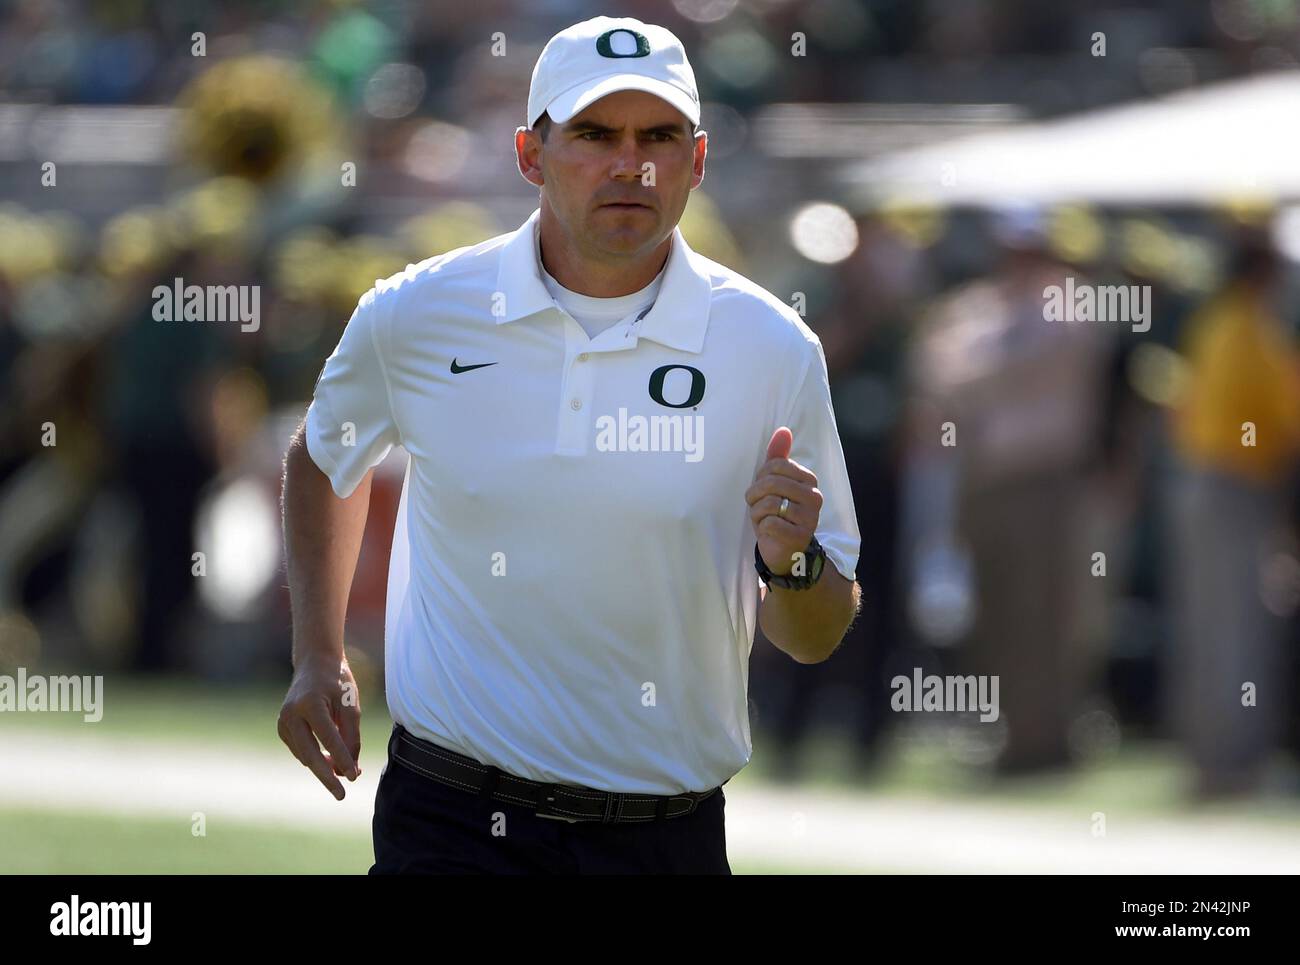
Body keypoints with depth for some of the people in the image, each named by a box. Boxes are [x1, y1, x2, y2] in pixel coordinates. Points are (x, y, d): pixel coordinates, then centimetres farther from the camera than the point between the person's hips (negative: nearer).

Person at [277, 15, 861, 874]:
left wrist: (794, 567, -18)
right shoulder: (414, 317, -1)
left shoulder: (774, 350, -3)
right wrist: (319, 659, 15)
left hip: (670, 832, 1)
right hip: (452, 826, -1)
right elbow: (324, 458, 22)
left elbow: (816, 639, 3)